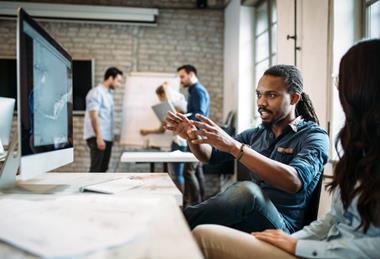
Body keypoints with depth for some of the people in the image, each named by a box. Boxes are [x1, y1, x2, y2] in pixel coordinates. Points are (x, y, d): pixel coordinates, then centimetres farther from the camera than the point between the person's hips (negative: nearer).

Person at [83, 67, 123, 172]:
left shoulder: (109, 93, 16)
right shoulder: (97, 92, -11)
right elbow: (93, 116, -19)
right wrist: (98, 137, -24)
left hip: (107, 137, 9)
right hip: (97, 137, -9)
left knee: (103, 167, 12)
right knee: (96, 168, -9)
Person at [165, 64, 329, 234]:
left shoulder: (314, 136, -5)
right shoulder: (256, 134, 14)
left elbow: (294, 181, -24)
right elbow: (211, 156, 16)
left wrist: (234, 146, -32)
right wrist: (192, 136, -7)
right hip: (243, 218, 5)